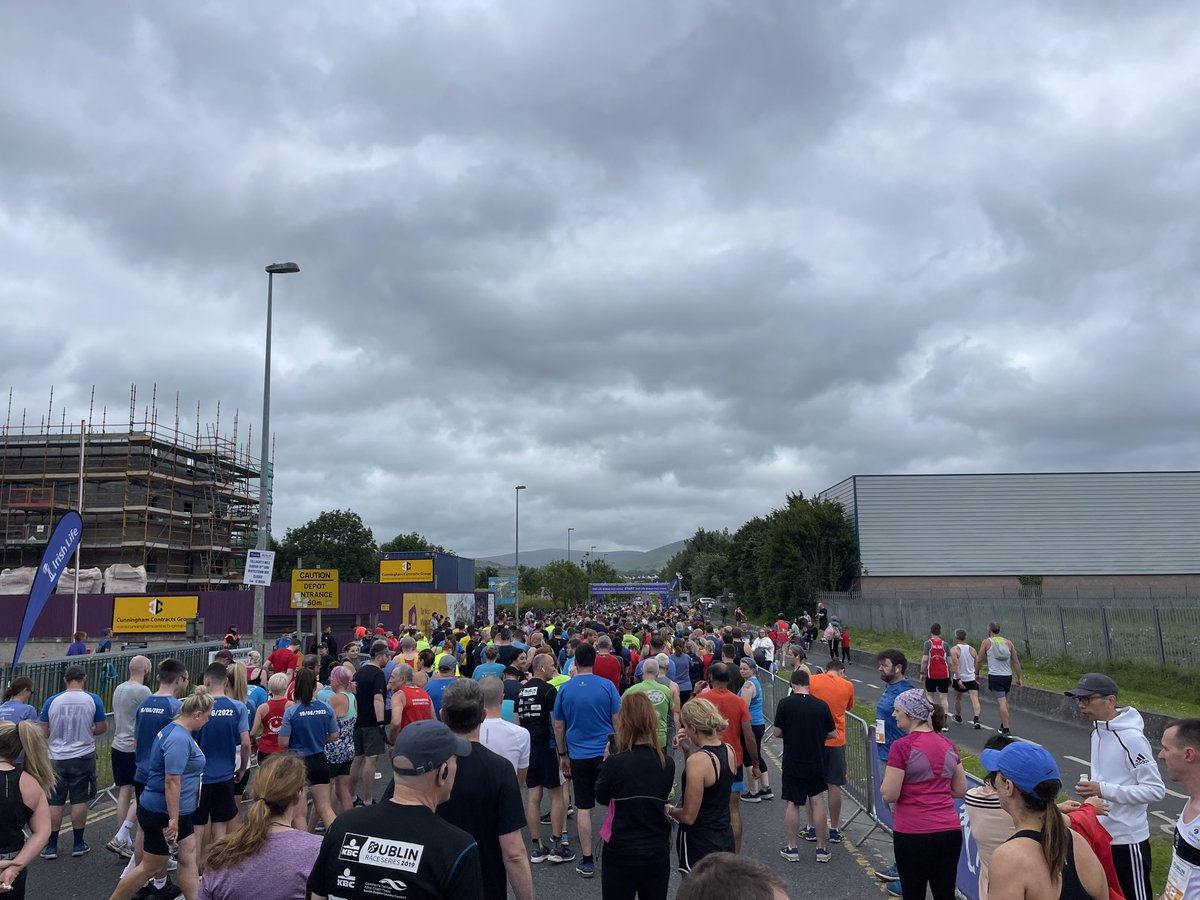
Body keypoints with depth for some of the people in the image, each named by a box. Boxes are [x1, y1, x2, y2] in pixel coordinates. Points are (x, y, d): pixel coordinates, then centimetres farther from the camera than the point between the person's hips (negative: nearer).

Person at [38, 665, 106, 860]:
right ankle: (78, 844, 14)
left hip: (57, 758, 1)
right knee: (79, 800, 7)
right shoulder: (93, 700, -7)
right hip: (83, 756, -1)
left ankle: (51, 846, 13)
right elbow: (102, 728, -2)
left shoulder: (52, 701, -4)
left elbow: (44, 732, 1)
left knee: (54, 802, 9)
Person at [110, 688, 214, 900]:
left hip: (177, 812, 10)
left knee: (188, 859, 11)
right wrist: (173, 819, -24)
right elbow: (171, 782, -27)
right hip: (162, 814, -10)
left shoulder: (176, 731, 8)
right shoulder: (179, 739, -25)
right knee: (150, 868, 5)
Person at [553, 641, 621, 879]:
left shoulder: (565, 689, -3)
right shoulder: (606, 685, -8)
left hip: (579, 756, 1)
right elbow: (617, 721, -3)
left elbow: (558, 727, 4)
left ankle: (587, 861, 11)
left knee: (583, 808, 7)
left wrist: (563, 755, 16)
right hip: (606, 753, -1)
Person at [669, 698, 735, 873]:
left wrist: (670, 810, 0)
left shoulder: (697, 761, -23)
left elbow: (688, 816, -19)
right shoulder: (728, 750, 0)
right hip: (725, 837, 8)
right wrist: (689, 750, 5)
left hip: (699, 844, -8)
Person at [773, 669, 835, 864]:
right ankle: (822, 848, 14)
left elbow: (777, 732, -8)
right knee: (817, 802, 9)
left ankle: (792, 848, 14)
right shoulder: (821, 705, -4)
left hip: (793, 762, -2)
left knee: (793, 803, 8)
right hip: (816, 762, 2)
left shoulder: (785, 703, -11)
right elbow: (832, 734, 2)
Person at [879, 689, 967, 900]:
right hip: (950, 832, 5)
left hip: (913, 834, -5)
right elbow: (960, 790, 14)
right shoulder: (947, 745, 6)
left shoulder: (902, 746, -14)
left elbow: (889, 795, -13)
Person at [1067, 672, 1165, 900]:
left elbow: (1155, 789, -22)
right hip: (1100, 834, 8)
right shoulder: (1098, 730, 3)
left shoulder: (1131, 737, -22)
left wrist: (1104, 790, -26)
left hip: (1127, 838, -8)